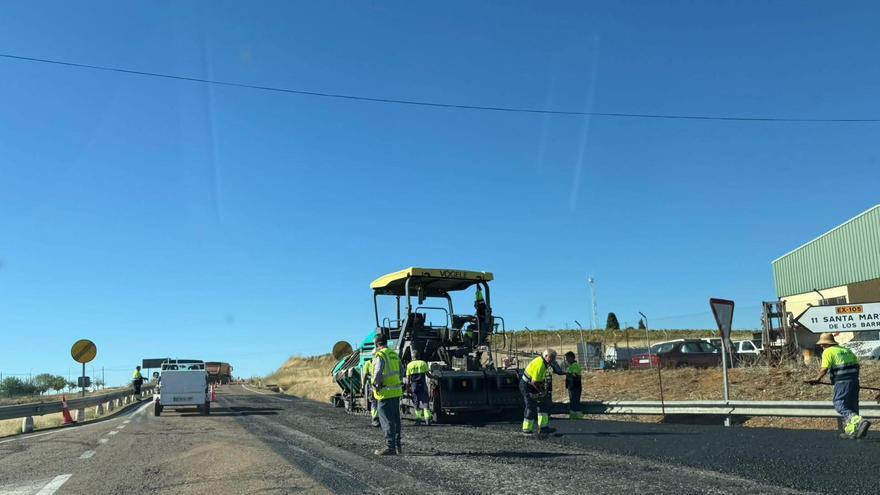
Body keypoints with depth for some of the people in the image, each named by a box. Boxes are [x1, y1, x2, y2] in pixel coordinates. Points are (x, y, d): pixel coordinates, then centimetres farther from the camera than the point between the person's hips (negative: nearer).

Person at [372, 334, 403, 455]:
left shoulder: (380, 355, -12)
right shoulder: (394, 354, 14)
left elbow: (378, 373, -23)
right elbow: (401, 371, 19)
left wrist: (375, 385, -9)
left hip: (385, 392, -8)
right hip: (396, 391, 8)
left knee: (387, 420, -4)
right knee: (395, 419, 14)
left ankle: (390, 447, -3)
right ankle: (397, 446, 21)